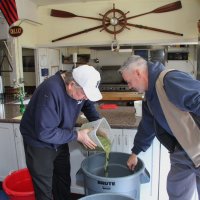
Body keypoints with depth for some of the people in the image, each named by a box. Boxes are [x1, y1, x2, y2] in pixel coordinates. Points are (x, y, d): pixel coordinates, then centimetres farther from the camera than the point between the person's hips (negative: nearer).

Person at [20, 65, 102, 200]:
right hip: (39, 143, -6)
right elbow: (45, 133, -33)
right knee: (45, 189, 5)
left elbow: (88, 105, 7)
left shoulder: (79, 87, -12)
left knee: (64, 182, 19)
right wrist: (77, 135, -27)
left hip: (59, 140, 7)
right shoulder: (50, 92, -35)